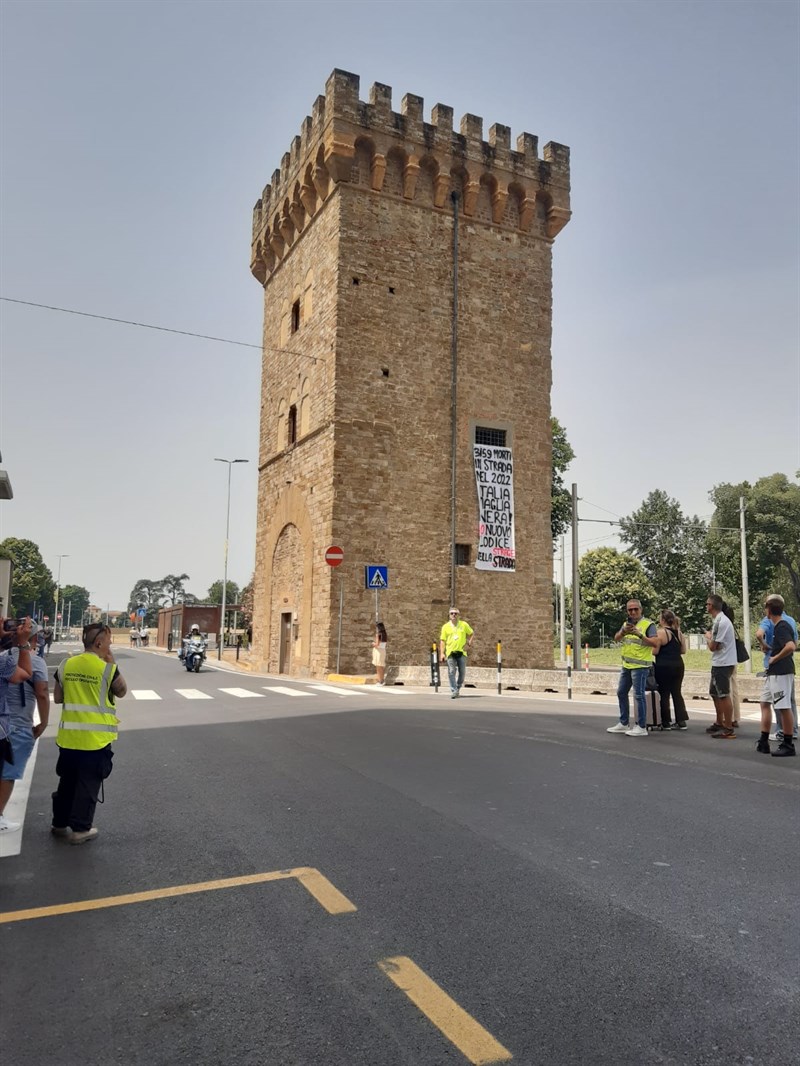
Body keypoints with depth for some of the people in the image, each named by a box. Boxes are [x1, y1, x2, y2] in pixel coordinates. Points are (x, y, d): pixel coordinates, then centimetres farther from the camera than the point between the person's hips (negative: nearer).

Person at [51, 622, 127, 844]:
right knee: (88, 784, 6)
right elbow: (122, 692, 3)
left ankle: (60, 823, 32)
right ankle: (80, 829, 12)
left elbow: (57, 697, 9)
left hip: (69, 735, 5)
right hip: (96, 738, -5)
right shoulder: (107, 668, -14)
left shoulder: (66, 665, 1)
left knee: (67, 781, 20)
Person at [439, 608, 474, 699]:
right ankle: (453, 691, -3)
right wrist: (442, 653, -4)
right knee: (451, 672, -7)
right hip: (450, 652, -1)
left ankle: (458, 687, 26)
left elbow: (472, 634, 16)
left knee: (462, 672, 5)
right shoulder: (445, 626, 4)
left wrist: (469, 644, 2)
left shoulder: (464, 625, 5)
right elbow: (442, 640, 4)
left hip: (461, 652, 1)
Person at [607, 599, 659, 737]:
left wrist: (640, 634, -28)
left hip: (640, 666, -8)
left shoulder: (648, 624, -8)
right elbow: (616, 639, 3)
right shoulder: (626, 623, 13)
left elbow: (655, 643, -17)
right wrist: (623, 631, -17)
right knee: (621, 693, 14)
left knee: (639, 695, -7)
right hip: (626, 665, 8)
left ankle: (641, 727, 0)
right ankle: (624, 723, 25)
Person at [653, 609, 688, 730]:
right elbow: (683, 651, 11)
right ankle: (681, 721, 11)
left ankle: (665, 722, 6)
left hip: (664, 666, -6)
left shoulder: (660, 632, -12)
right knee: (677, 693, 12)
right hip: (678, 666, 6)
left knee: (664, 694, 2)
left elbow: (654, 651, -14)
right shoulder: (679, 633, 7)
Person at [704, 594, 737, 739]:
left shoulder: (720, 622, -20)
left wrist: (707, 636, 1)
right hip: (720, 663, 11)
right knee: (714, 693, 20)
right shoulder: (720, 620, 13)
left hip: (722, 664, -11)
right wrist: (710, 636, 1)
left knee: (724, 695, -6)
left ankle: (729, 729, -1)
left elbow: (712, 647, -16)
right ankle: (719, 723, 31)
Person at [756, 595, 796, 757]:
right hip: (773, 673, 11)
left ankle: (788, 745, 5)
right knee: (765, 703, 14)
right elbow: (795, 644, 27)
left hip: (781, 673, -11)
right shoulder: (781, 626, 13)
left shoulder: (781, 627, -17)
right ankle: (763, 742, 19)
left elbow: (791, 647, -32)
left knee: (783, 707, -4)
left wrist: (776, 658, -19)